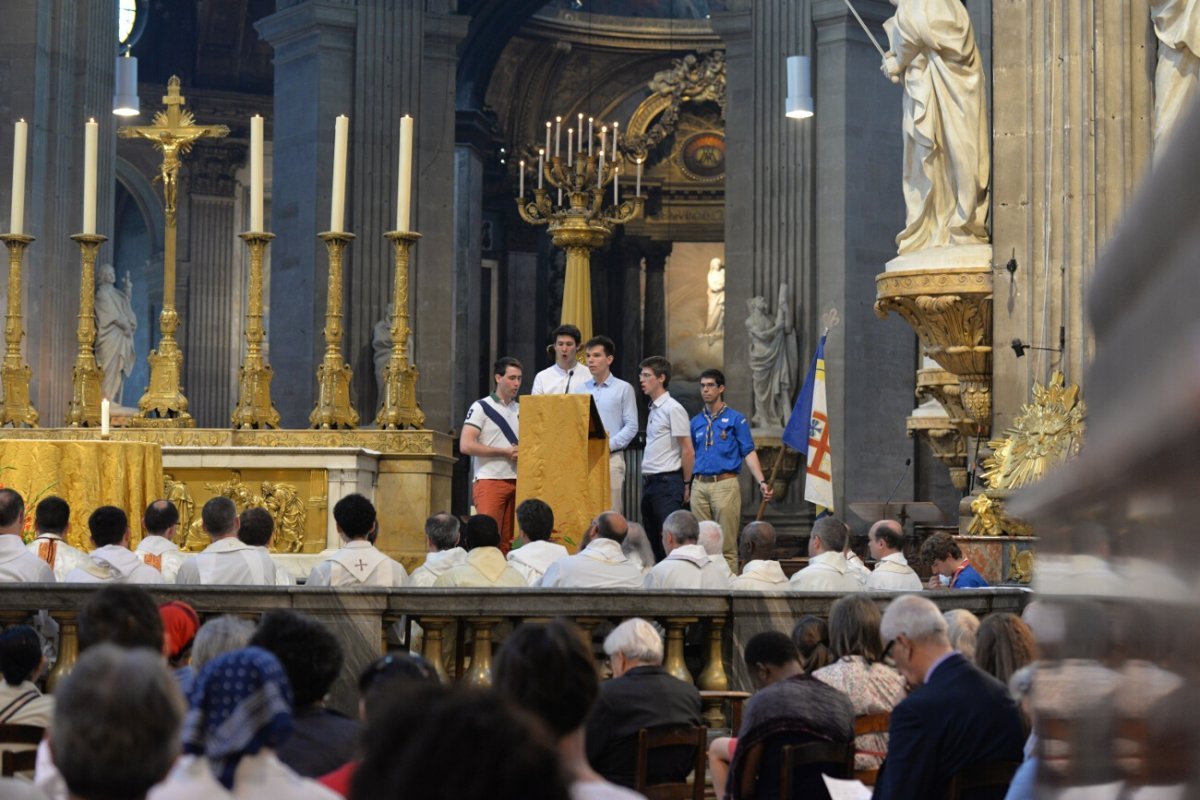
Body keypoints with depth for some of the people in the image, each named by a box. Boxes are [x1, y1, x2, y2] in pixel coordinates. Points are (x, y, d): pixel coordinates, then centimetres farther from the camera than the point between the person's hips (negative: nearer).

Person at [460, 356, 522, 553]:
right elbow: (466, 445, -11)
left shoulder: (520, 410, 17)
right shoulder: (481, 407, -2)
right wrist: (504, 452, -12)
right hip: (490, 481, -6)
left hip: (516, 482, 6)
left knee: (509, 541, 3)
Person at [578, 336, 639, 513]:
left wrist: (609, 445, -13)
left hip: (611, 458, -3)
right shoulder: (581, 389, 13)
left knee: (611, 512, -6)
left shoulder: (623, 389, 2)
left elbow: (631, 426, -3)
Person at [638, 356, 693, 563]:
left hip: (667, 482, -9)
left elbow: (688, 451, -11)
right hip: (649, 482, 9)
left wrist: (686, 484, -8)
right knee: (651, 539, 11)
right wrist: (647, 481, 15)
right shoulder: (653, 409, 15)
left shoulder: (673, 409, -10)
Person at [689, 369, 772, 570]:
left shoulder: (735, 419, 2)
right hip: (699, 485, 4)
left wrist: (762, 482, -13)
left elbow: (749, 453, -2)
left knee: (727, 544, -5)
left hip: (725, 484, -4)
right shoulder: (696, 421, 15)